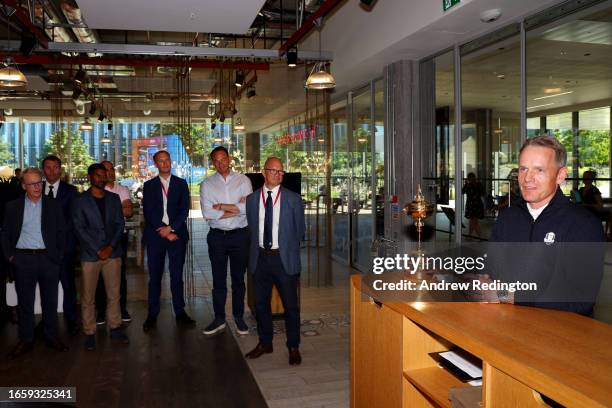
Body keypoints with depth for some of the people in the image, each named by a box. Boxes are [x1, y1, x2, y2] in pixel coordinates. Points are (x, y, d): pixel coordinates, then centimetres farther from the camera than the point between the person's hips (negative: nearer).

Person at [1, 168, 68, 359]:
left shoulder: (53, 205, 4)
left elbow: (61, 232, 5)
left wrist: (59, 256, -1)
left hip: (48, 258, 0)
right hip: (23, 259, 0)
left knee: (50, 301, 9)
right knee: (25, 302, 8)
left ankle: (52, 336, 22)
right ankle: (26, 340, 19)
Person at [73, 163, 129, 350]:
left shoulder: (114, 198, 11)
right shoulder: (80, 200, 1)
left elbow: (120, 224, 6)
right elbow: (80, 228, -5)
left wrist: (110, 247, -7)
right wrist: (98, 250, -10)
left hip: (112, 252, 3)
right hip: (90, 254, -2)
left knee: (114, 294, 7)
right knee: (88, 297, 3)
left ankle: (115, 328, 18)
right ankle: (89, 333, 13)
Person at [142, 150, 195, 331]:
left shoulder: (181, 183, 10)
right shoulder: (149, 185, 9)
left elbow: (184, 209, 1)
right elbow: (148, 212, 0)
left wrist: (170, 228, -11)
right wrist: (165, 232, -9)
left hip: (176, 234, 0)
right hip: (155, 235, 0)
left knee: (177, 276, 4)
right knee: (154, 277, 3)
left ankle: (180, 313, 13)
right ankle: (152, 314, 12)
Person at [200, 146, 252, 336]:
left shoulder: (243, 180, 1)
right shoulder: (207, 184, 2)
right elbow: (207, 213, -10)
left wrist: (221, 206, -11)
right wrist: (236, 208, -11)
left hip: (240, 235, 0)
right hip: (217, 236, 1)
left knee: (239, 279, 10)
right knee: (218, 279, 9)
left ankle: (239, 317, 24)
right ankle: (219, 319, 22)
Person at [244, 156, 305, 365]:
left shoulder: (293, 199, -2)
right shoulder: (251, 199, 4)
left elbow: (300, 230, 6)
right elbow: (252, 228, 12)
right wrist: (259, 246, 10)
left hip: (284, 258, -2)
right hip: (260, 258, 3)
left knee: (290, 305, 5)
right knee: (261, 303, 14)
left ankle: (293, 347, 21)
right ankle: (264, 343, 32)